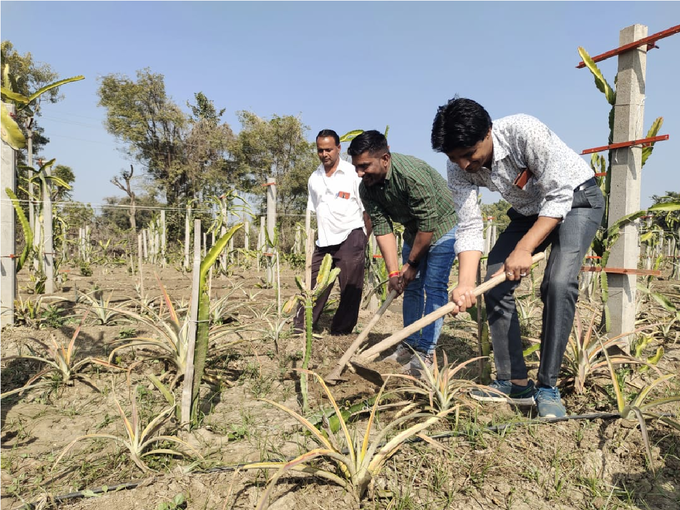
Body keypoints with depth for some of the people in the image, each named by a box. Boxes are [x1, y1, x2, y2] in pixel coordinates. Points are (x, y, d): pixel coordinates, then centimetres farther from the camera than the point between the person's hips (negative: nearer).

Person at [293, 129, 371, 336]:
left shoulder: (353, 174, -6)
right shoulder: (314, 178, 11)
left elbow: (367, 210, -5)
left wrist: (364, 240, -4)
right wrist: (322, 234, 13)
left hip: (350, 238, -5)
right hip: (324, 241, 5)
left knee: (350, 291, 2)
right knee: (313, 286, 6)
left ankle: (340, 333, 14)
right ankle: (300, 327, 14)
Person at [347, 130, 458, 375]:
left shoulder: (412, 174, -35)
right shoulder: (366, 187, -15)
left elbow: (428, 224, -29)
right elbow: (382, 229, -14)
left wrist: (412, 263, -18)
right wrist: (394, 272, -20)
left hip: (442, 224, -6)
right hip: (413, 229, 7)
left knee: (434, 286, -11)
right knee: (411, 286, 7)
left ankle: (426, 352, -6)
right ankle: (410, 346, 16)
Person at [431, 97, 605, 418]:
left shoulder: (525, 132, -34)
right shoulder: (459, 168, -17)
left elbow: (559, 196, -29)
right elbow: (469, 228, -18)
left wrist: (524, 248, -35)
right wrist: (466, 283, -32)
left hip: (575, 198, -5)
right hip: (528, 210, 6)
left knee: (558, 282, -27)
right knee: (494, 285, -6)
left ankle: (547, 387, -13)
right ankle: (515, 384, 4)